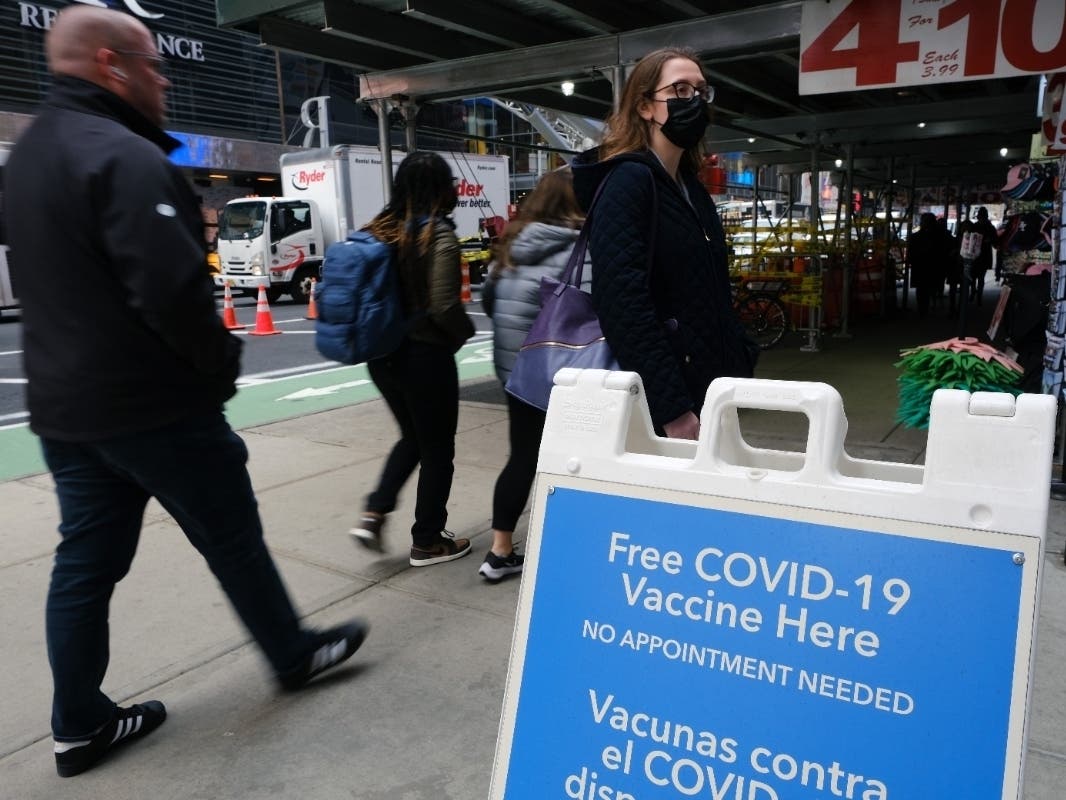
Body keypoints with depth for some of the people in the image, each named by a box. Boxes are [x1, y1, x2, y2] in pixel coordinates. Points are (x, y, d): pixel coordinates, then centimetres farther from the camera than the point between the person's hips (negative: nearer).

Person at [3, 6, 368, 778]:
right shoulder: (124, 155, -18)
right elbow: (172, 289, -26)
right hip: (154, 402, -9)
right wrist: (221, 361, -12)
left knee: (85, 560, 14)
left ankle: (80, 724, 25)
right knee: (232, 537, 8)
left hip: (67, 401, 9)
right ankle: (294, 654, 27)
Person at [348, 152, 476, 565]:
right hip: (425, 356, -7)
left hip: (381, 354, 7)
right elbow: (444, 306, -21)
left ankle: (373, 513, 13)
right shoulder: (438, 235, -15)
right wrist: (465, 331, -2)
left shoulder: (378, 230, 4)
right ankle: (427, 541, 20)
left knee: (412, 437, 24)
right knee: (437, 448, 9)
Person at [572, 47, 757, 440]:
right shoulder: (628, 182, -13)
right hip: (654, 406, -8)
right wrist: (672, 410, -25)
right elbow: (623, 304, -23)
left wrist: (742, 362, 9)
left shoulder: (693, 190, 14)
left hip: (708, 392, 8)